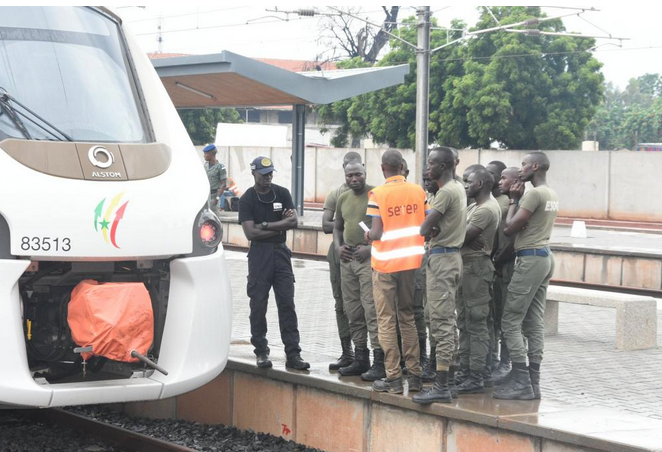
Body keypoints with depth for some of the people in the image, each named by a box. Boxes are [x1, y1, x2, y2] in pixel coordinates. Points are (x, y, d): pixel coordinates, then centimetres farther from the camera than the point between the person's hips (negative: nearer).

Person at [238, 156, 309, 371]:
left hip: (281, 252, 2)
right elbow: (250, 232, -10)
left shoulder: (282, 193, 7)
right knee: (258, 305, 0)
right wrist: (280, 226, -7)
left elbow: (293, 221, -4)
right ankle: (261, 352, 9)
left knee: (287, 304, -1)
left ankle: (293, 354, -2)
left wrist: (266, 226, -10)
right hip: (259, 254, -2)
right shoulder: (247, 199, -1)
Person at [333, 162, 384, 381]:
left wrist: (371, 248, -18)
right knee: (353, 312, 10)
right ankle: (360, 360, 18)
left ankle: (379, 362, -11)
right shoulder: (343, 199, 14)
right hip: (347, 259, 7)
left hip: (369, 258, -7)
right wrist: (338, 247, 7)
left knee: (372, 309, -12)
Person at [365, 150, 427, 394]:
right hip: (411, 261, 4)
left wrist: (368, 235, 7)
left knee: (386, 320, 3)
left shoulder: (377, 194, -12)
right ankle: (414, 375, 14)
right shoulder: (419, 191, -1)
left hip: (385, 264, -4)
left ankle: (393, 378, 2)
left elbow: (377, 233, -15)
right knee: (407, 316, 15)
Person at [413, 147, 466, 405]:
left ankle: (441, 386, -13)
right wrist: (436, 230, -7)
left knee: (441, 321, -11)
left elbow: (424, 229, -19)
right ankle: (451, 373, 21)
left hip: (441, 258, -10)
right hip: (453, 255, 10)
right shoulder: (459, 189, 15)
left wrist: (430, 230, 2)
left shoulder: (445, 192, -16)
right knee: (448, 319, 15)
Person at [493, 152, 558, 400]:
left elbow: (509, 228, -14)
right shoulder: (552, 195, 15)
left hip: (531, 259, -10)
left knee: (511, 321, -7)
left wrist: (515, 200, -2)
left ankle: (521, 382, -9)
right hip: (545, 256, 10)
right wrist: (517, 199, 9)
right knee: (534, 322, 8)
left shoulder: (534, 194, -15)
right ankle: (533, 381, 7)